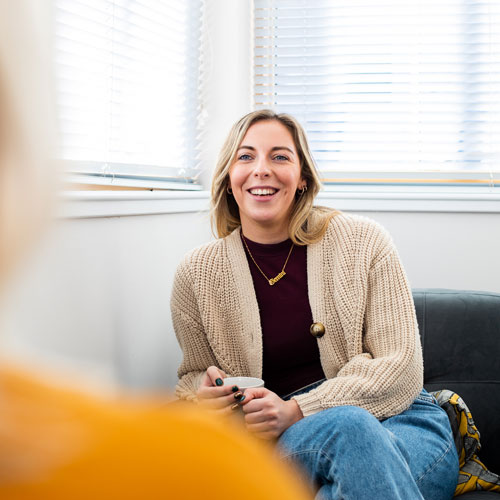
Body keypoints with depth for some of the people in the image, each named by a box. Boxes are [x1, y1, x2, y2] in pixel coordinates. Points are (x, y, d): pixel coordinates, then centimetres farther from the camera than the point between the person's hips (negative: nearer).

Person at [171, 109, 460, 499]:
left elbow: (400, 368, -6)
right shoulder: (197, 274, 2)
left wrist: (297, 412, -18)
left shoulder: (364, 242, -2)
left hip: (399, 421, 0)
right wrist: (206, 392, -10)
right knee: (350, 426, -35)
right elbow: (194, 375, 17)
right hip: (290, 442, 1)